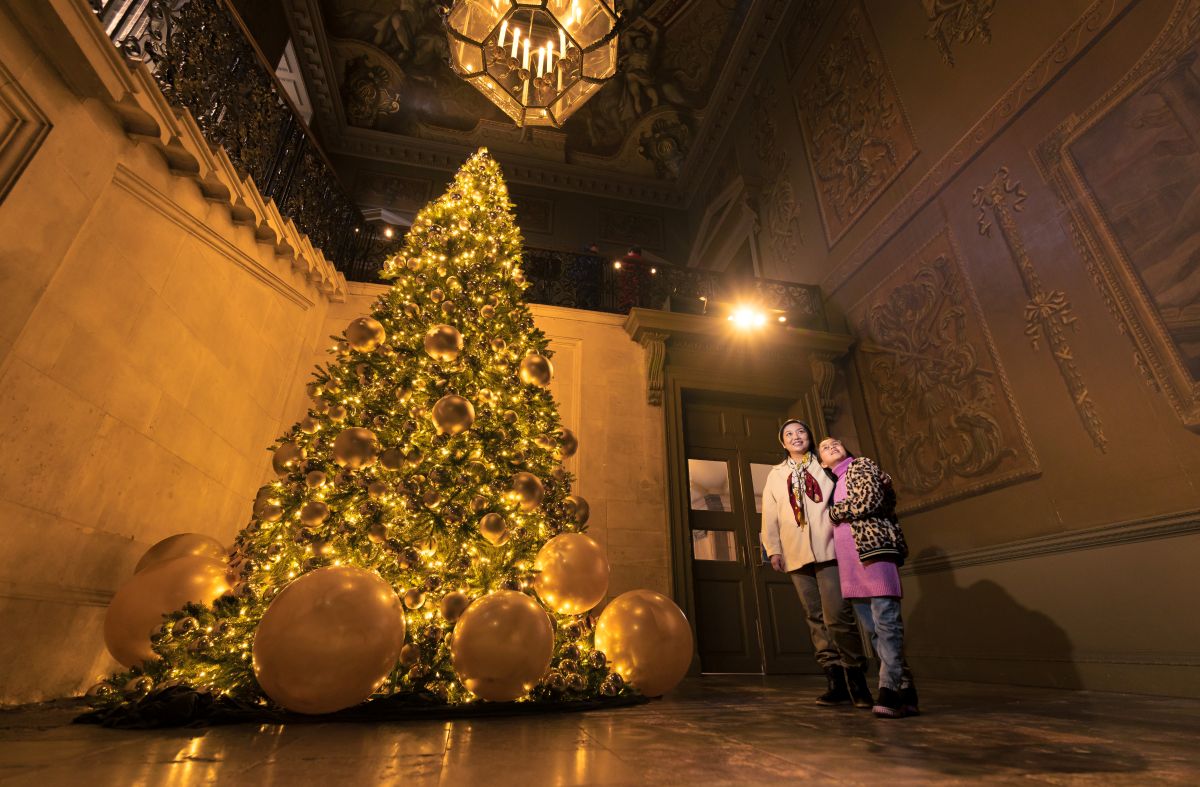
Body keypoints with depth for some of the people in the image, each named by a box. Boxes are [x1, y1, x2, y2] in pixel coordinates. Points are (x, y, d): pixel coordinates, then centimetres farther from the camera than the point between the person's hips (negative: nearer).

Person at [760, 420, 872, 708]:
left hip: (829, 549, -2)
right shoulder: (776, 475, 15)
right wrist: (773, 549, 4)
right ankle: (835, 680, 12)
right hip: (797, 554, 3)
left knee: (837, 614, -11)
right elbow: (770, 515, 11)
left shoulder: (827, 466, 13)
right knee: (815, 619, 4)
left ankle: (855, 676, 5)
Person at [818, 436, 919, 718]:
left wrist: (833, 512, 0)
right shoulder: (834, 483, 25)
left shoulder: (861, 465, 5)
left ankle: (889, 691, -12)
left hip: (874, 549, -7)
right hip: (851, 561, 8)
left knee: (885, 622, -11)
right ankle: (905, 691, 10)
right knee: (874, 630, 5)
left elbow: (869, 500, -10)